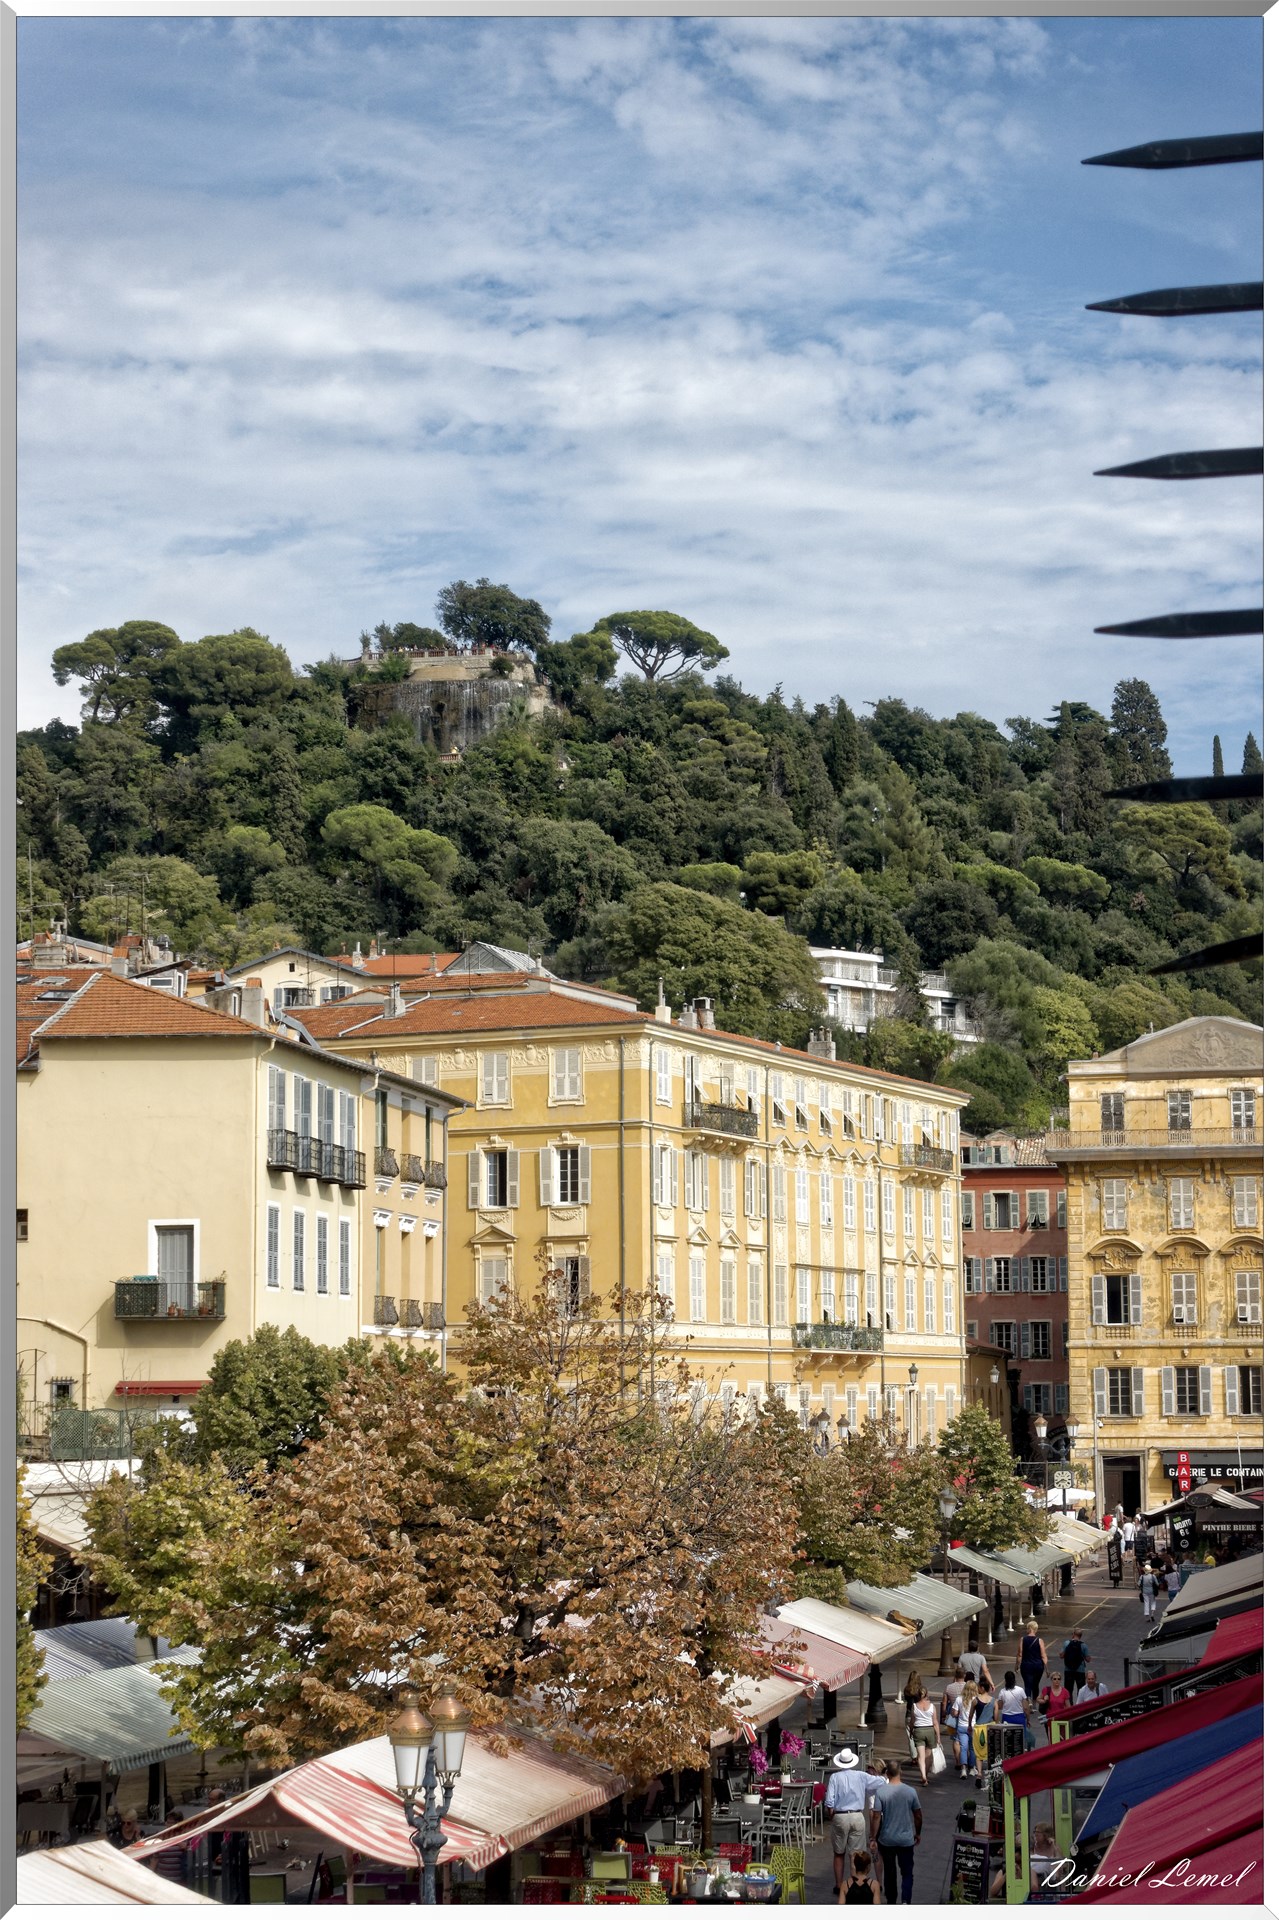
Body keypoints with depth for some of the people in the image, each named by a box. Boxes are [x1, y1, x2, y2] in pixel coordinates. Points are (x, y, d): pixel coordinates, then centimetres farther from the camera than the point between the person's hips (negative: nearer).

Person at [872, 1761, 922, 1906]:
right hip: (906, 1839, 0)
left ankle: (891, 1903, 24)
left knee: (890, 1872, 14)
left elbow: (877, 1817, -11)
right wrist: (917, 1833, 17)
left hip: (887, 1840, 0)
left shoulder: (881, 1792, -12)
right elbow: (918, 1816, 1)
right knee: (907, 1872, 8)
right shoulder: (910, 1792, -8)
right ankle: (905, 1902, -9)